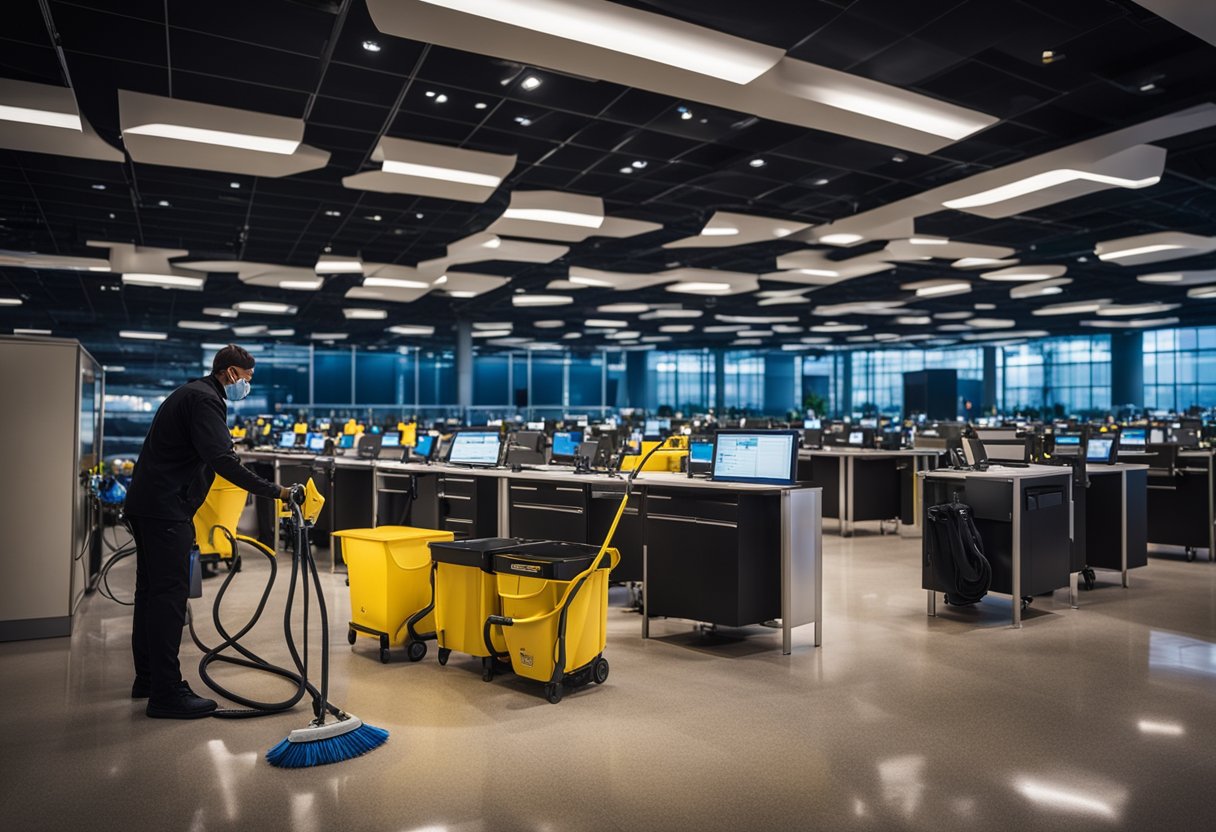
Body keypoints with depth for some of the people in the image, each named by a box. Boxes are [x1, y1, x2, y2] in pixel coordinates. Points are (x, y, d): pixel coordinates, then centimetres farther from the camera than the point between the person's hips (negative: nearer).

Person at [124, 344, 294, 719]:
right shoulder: (205, 399, -13)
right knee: (169, 594, -9)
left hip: (146, 505, 11)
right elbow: (223, 460, -25)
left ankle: (147, 678, 26)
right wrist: (275, 491, -25)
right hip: (165, 509, -11)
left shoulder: (190, 393, 20)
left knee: (151, 590, 15)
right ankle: (166, 694, -6)